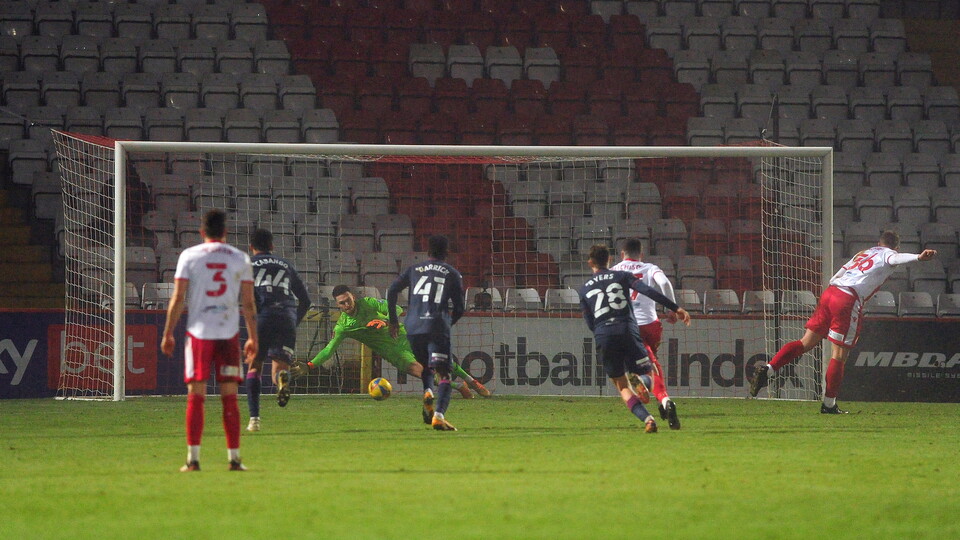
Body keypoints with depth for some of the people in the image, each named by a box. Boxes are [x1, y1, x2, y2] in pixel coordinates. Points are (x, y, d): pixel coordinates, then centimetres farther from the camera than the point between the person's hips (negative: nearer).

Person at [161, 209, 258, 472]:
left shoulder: (189, 256, 2)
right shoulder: (240, 259, 7)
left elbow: (178, 299, -2)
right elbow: (249, 303, 6)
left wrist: (168, 334, 4)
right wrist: (253, 338, 13)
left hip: (198, 332, -1)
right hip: (229, 332, 1)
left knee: (195, 396, 0)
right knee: (230, 397, 4)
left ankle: (193, 458, -5)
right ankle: (234, 457, 2)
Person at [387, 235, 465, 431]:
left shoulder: (414, 270, 16)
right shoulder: (452, 274, 11)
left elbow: (392, 290, 6)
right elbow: (459, 308, 9)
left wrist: (393, 321, 15)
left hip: (413, 327, 3)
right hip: (438, 327, -3)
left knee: (425, 367, 24)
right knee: (444, 374, -3)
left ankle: (427, 391, -7)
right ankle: (439, 415, -22)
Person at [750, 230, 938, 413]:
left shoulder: (862, 254, 29)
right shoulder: (887, 254, 10)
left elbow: (835, 277, 29)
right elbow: (896, 259, -15)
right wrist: (919, 257, -31)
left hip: (829, 292, 6)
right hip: (848, 300, -6)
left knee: (806, 343, 12)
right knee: (839, 356, 1)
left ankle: (768, 369, -1)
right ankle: (829, 404, 7)